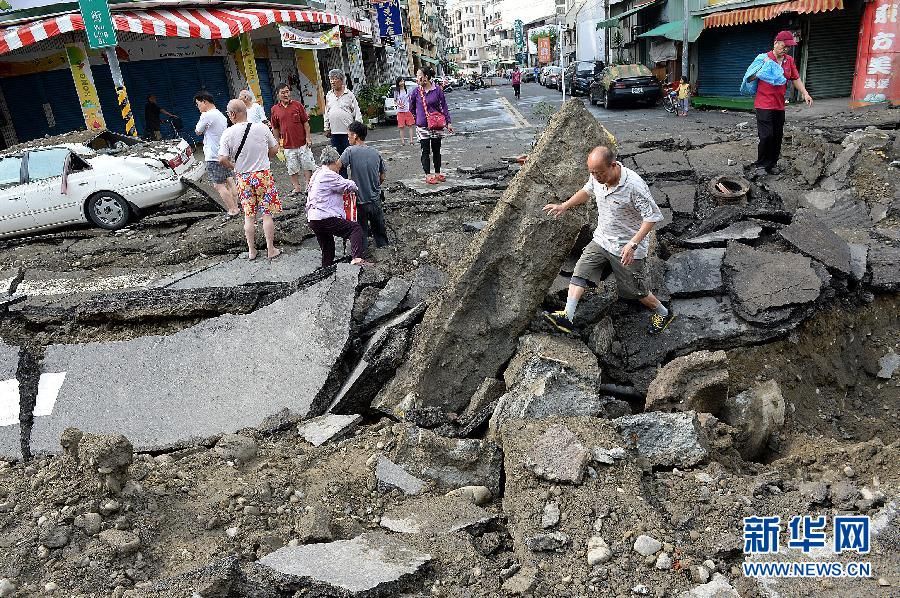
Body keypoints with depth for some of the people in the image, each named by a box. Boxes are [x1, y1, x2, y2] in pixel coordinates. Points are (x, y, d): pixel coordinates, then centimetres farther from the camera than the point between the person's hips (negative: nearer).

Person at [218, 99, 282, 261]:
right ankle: (270, 249, 10)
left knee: (249, 216, 11)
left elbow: (222, 159, -13)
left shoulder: (228, 134, -9)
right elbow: (274, 149, 1)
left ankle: (251, 251, 18)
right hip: (263, 175, -1)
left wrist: (234, 166, 6)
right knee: (267, 214, 6)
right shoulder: (261, 128, -8)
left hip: (243, 178, 1)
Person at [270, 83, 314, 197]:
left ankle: (309, 186, 13)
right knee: (292, 168, 6)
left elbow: (305, 122, 2)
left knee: (307, 166, 2)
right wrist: (278, 143, 8)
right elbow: (275, 128, 10)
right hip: (288, 145, 1)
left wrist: (308, 137, -3)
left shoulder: (297, 105, 0)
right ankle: (296, 188, 16)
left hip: (302, 143, -1)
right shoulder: (274, 109, 3)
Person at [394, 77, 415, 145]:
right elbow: (395, 101, 9)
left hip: (408, 111, 2)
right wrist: (398, 105, -11)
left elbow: (410, 100, 15)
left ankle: (411, 140, 0)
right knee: (401, 127, 0)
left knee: (411, 125, -3)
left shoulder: (407, 91, 8)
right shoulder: (396, 92, 2)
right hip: (400, 111, -2)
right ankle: (402, 141, 5)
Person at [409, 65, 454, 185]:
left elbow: (444, 107, 0)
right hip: (422, 127, 0)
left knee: (437, 150, 9)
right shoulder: (416, 92, -2)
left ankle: (437, 174, 21)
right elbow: (411, 108, 13)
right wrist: (418, 118, 12)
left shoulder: (437, 90, -4)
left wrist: (448, 122, -3)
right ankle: (428, 176, 8)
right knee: (425, 151, 2)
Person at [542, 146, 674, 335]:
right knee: (580, 272, -7)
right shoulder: (597, 177, -9)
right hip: (601, 240, 6)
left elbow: (652, 217, -24)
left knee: (633, 289, 9)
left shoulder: (634, 185, -29)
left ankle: (664, 313, 34)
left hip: (626, 248, -6)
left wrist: (633, 244, -31)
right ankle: (567, 317, -7)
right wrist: (564, 206, 11)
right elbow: (586, 191, 16)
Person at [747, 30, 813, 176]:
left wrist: (805, 93, 5)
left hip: (780, 106, 5)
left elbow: (796, 79, 16)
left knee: (778, 136, 7)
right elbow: (749, 78, -4)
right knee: (767, 136, -11)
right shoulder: (763, 58, -5)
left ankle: (772, 164, 19)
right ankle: (760, 164, 3)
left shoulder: (789, 60, 9)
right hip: (764, 105, -5)